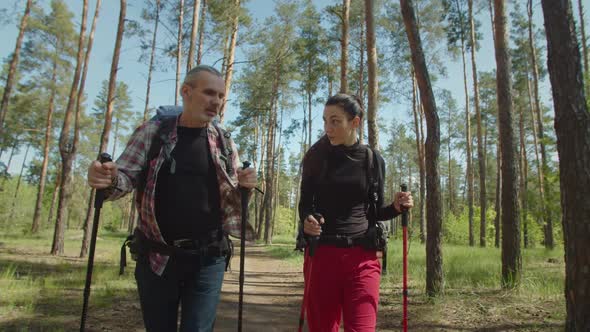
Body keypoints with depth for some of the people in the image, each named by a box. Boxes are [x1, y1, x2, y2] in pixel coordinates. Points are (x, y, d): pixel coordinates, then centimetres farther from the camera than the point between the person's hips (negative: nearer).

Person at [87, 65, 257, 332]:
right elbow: (126, 177, -2)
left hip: (208, 258, 1)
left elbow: (233, 197, 11)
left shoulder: (224, 144, 4)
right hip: (157, 256, 0)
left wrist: (244, 186, -12)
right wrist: (108, 179, -25)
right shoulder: (151, 132, -1)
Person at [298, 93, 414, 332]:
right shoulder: (316, 156, 1)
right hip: (321, 253, 1)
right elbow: (305, 203, 8)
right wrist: (307, 220, -15)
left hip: (362, 256, 0)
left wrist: (396, 207, -11)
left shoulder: (373, 160, 2)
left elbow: (376, 211, 10)